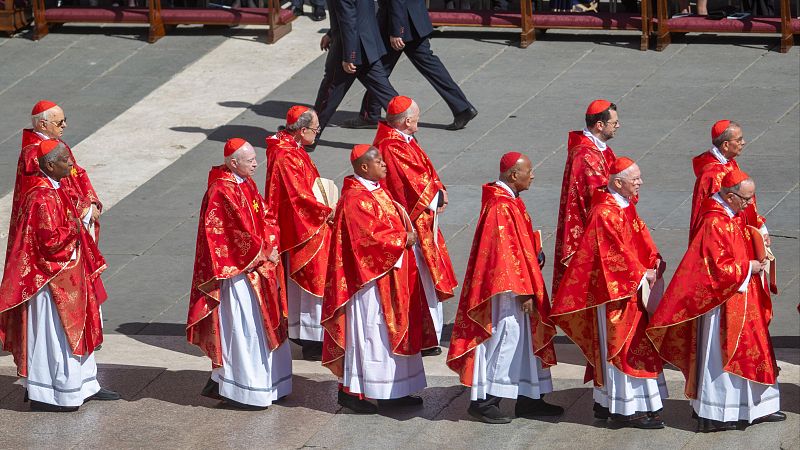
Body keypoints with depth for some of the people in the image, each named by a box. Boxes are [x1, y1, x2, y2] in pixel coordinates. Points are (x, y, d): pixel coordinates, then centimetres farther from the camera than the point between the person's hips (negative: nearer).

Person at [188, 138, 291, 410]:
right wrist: (264, 254, -11)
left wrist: (271, 246, -3)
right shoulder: (222, 191, -19)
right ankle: (242, 391, 4)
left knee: (262, 324, 14)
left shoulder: (246, 184, 9)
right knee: (243, 327, -4)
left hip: (256, 266, 10)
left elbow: (262, 217, 12)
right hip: (236, 268, -10)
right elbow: (240, 230, -20)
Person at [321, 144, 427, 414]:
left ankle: (394, 391, 21)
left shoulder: (377, 191, 11)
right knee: (366, 330, -3)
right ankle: (350, 391, 6)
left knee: (389, 329, 13)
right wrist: (403, 239, -13)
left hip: (387, 275, 10)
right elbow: (370, 237, -24)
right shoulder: (355, 199, -20)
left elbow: (392, 222, 18)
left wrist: (407, 235, -3)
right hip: (367, 277, -10)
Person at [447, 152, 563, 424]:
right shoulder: (501, 207, -22)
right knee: (502, 340, -3)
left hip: (512, 285, 11)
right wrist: (523, 291, -21)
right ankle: (483, 401, 6)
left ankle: (529, 399, 22)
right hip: (504, 289, -11)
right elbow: (507, 253, -23)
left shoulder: (508, 201, 10)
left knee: (524, 339, 14)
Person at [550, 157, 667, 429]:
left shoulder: (625, 207, 10)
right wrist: (641, 274, -14)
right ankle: (626, 409, 4)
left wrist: (654, 262, -2)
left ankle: (606, 404, 24)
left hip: (632, 289, 10)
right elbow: (615, 254, -22)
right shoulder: (605, 214, -22)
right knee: (624, 348, -3)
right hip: (617, 293, -10)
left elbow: (640, 238, 14)